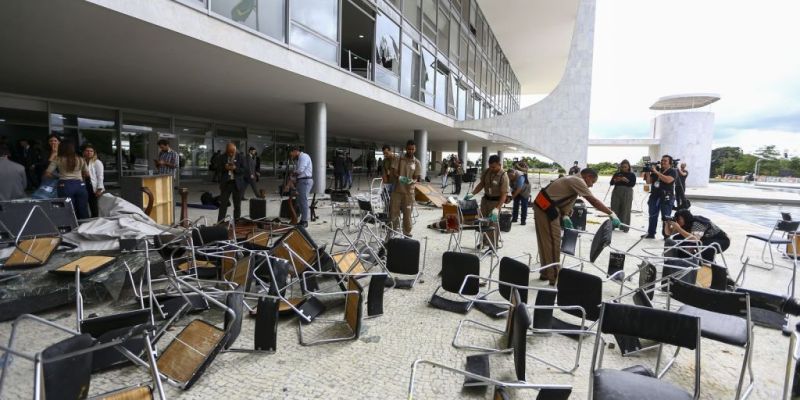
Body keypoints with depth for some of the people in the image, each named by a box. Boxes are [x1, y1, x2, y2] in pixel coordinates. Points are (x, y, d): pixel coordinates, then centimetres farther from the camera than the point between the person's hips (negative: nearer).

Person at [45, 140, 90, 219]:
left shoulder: (58, 160, 3)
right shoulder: (81, 160, 9)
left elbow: (47, 174, 3)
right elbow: (87, 174, 16)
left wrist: (57, 176, 20)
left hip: (65, 185, -2)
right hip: (80, 185, 2)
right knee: (83, 212, 5)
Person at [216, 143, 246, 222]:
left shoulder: (240, 157, 0)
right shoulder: (222, 157, 4)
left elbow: (245, 169, -5)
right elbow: (217, 169, 3)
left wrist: (235, 168, -19)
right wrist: (224, 168, -16)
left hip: (237, 184, -1)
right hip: (225, 183, 1)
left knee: (237, 205, 6)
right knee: (223, 204, 1)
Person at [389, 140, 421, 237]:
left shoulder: (417, 163, 3)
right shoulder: (398, 159, 2)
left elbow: (416, 177, 2)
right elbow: (393, 172, -3)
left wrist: (412, 181, -22)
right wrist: (398, 177, -24)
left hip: (409, 191, 0)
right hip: (397, 190, 0)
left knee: (407, 214, 6)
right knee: (393, 212, 3)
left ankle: (407, 234, 18)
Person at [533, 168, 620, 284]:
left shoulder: (572, 180, 20)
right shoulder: (578, 181, -10)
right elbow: (593, 201, -16)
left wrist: (565, 216, 5)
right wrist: (612, 214, -14)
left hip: (542, 206, 10)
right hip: (547, 208, -10)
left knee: (546, 242, 16)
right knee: (553, 242, -4)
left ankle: (546, 273, 27)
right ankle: (554, 277, 2)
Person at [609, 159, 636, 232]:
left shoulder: (632, 175, 5)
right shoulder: (617, 174, 11)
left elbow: (633, 184, -6)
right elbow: (611, 183, 5)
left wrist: (627, 181, -22)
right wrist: (615, 180, -15)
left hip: (627, 193, -2)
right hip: (616, 193, 2)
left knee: (625, 210, -3)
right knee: (614, 209, 3)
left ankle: (624, 227, 1)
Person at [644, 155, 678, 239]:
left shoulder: (672, 171, -2)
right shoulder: (656, 170, 15)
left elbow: (668, 180, -21)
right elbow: (649, 181, 11)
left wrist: (656, 172, -20)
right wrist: (648, 172, -4)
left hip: (666, 197, -6)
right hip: (654, 196, 6)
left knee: (666, 217, -4)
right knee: (652, 216, 9)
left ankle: (667, 235, 1)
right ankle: (651, 233, 16)